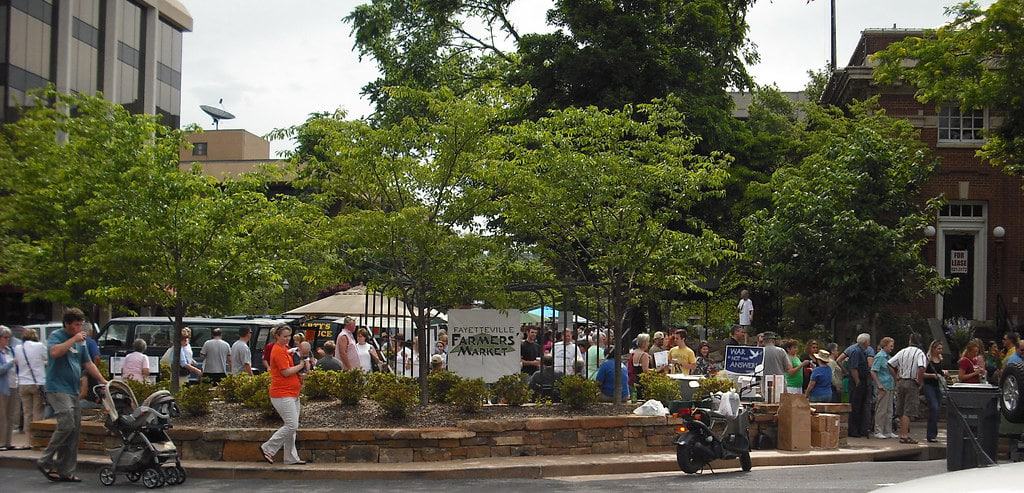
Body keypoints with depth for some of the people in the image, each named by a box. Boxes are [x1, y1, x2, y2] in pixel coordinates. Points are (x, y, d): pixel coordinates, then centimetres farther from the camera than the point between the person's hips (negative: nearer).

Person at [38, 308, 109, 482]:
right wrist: (73, 339, -20)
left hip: (73, 391, 8)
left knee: (74, 429, 4)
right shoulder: (56, 336, -4)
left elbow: (88, 364, 24)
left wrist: (103, 381, 18)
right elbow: (54, 352, -26)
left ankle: (66, 471, 8)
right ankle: (45, 462, -8)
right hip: (57, 389, -8)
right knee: (67, 424, -19)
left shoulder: (81, 341, 18)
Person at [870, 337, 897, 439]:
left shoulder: (887, 356, 15)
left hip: (889, 387, 9)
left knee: (889, 410, 11)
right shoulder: (879, 356, -10)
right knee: (881, 410, -5)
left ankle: (888, 431, 17)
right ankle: (878, 431, 0)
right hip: (883, 387, -9)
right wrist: (879, 386, -20)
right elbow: (873, 372, -16)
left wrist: (894, 385, 18)